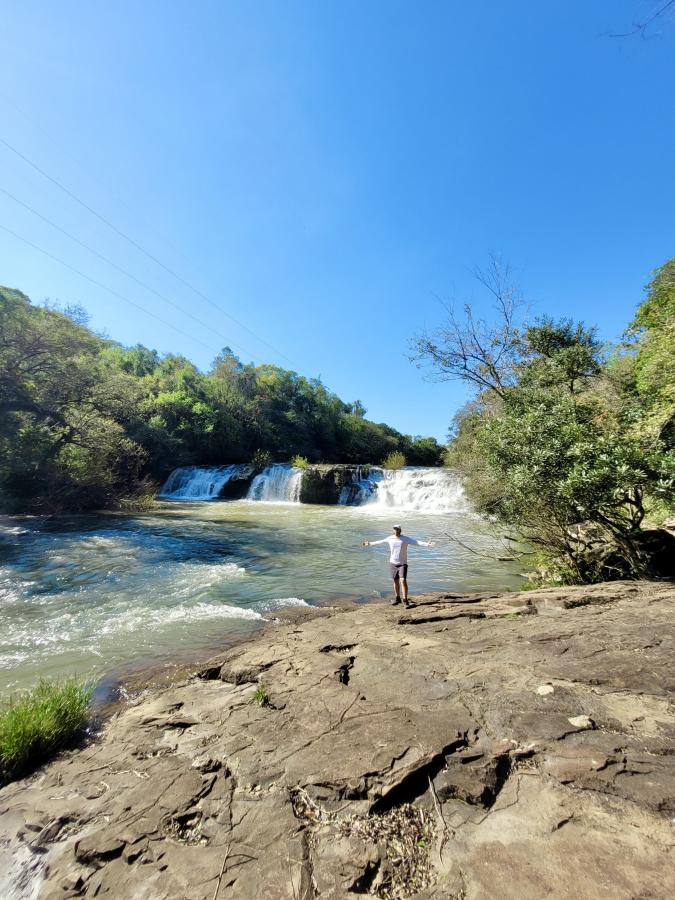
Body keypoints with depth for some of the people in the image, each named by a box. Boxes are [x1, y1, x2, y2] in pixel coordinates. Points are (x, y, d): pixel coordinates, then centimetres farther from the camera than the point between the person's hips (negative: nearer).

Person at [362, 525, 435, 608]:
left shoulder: (406, 538, -10)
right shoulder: (390, 538, 0)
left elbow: (417, 542, -20)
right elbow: (379, 542, 14)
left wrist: (426, 544, -34)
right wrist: (370, 544, 23)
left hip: (402, 564, -3)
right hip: (392, 563, 3)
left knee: (403, 580, -15)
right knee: (396, 581, 13)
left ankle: (405, 600, -4)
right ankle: (397, 598, 30)